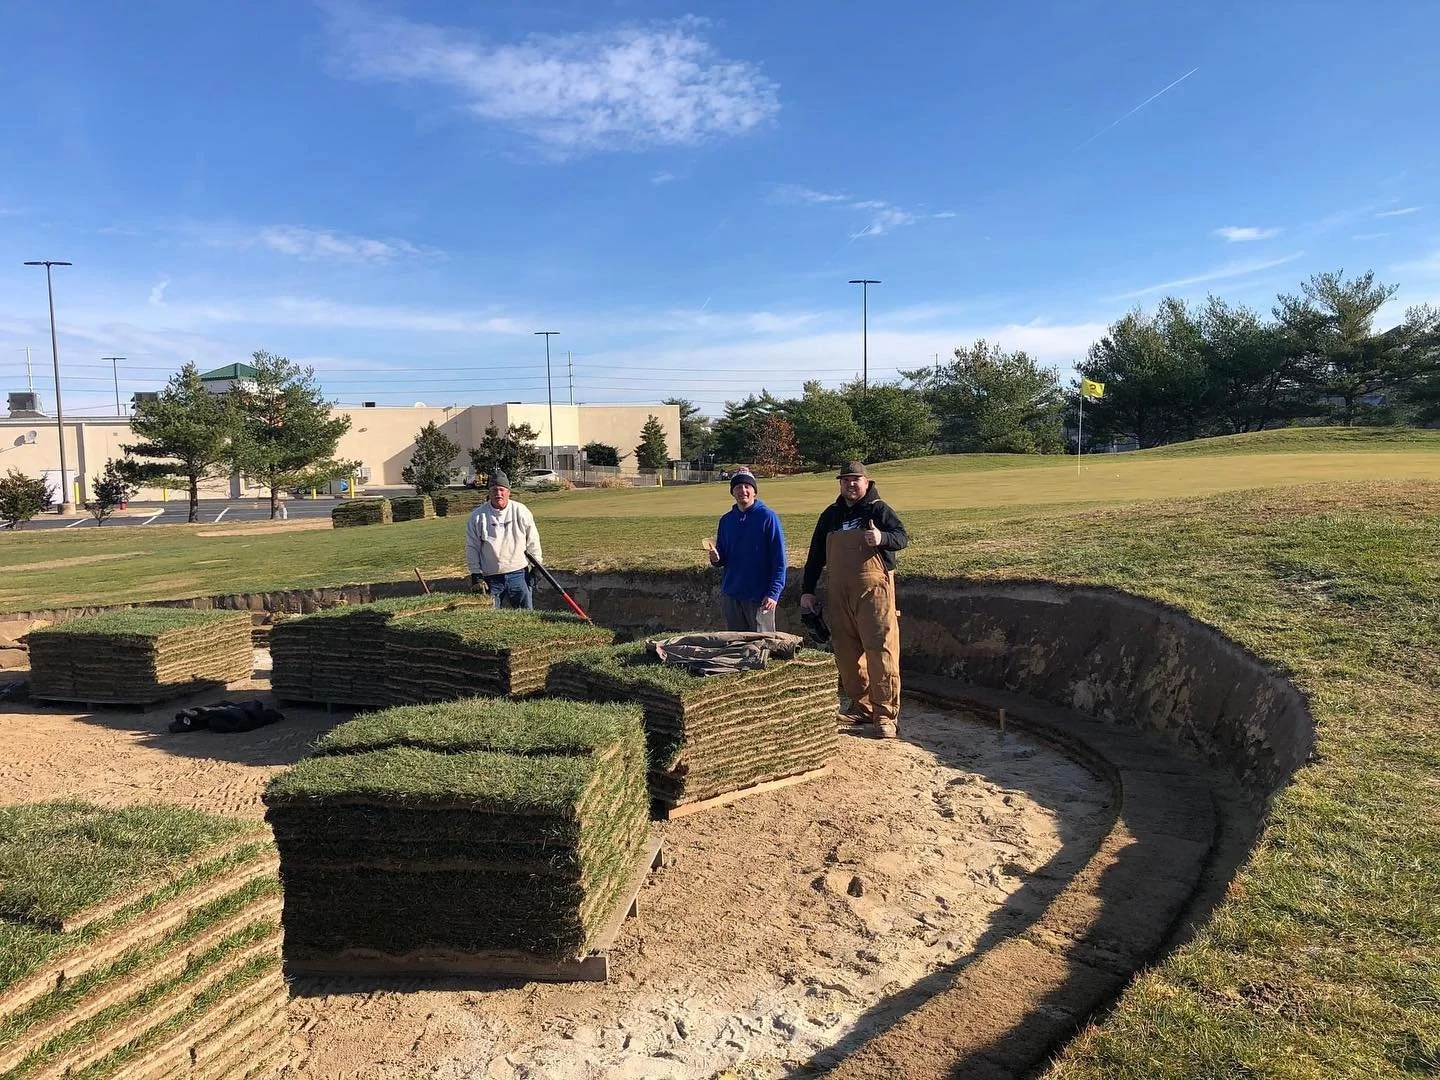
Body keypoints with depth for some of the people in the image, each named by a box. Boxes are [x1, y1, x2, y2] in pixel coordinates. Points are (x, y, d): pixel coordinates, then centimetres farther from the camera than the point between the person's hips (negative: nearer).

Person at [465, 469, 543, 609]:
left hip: (518, 573, 1)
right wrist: (475, 574, -2)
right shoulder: (477, 516, -3)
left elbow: (533, 542, 7)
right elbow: (472, 548, 2)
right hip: (490, 578, -1)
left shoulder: (521, 511, -1)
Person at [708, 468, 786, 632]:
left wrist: (774, 593, -17)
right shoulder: (726, 521, 10)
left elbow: (779, 560, -9)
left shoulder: (768, 517, -6)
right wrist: (716, 559, -7)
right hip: (731, 594, 5)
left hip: (759, 596, -5)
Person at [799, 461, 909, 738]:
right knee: (846, 653, 9)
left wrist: (882, 538, -32)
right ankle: (861, 706, 22)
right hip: (840, 593, 6)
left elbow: (902, 536, -11)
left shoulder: (878, 510, 1)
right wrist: (807, 589, 13)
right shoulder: (830, 515, 15)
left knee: (881, 650, -10)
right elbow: (816, 555, 17)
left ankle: (886, 715, -7)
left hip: (874, 590, -6)